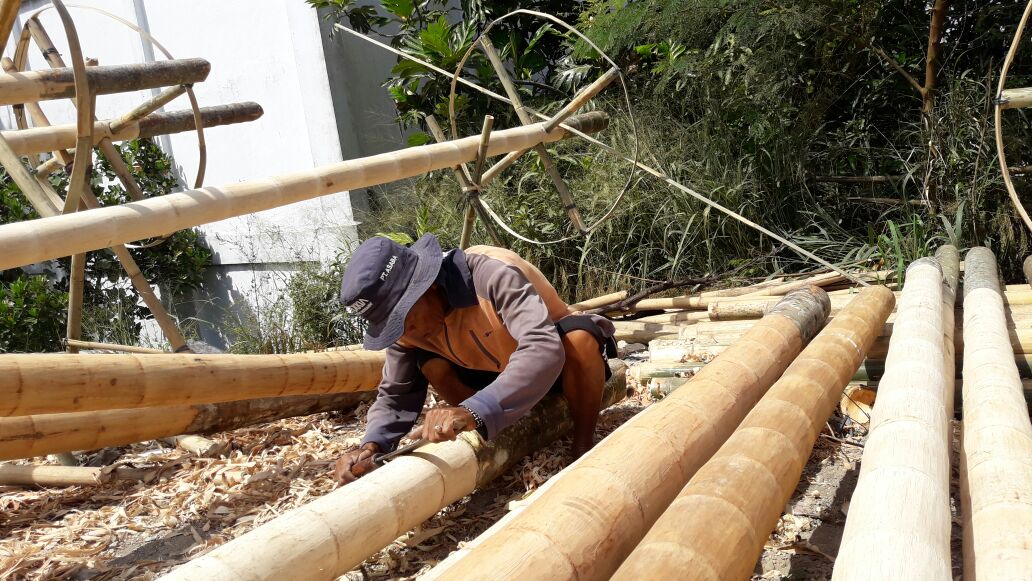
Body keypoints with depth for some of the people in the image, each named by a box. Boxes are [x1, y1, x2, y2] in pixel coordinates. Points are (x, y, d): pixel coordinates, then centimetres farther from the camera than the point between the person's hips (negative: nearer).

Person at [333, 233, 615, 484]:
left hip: (559, 358, -5)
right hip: (500, 375, 5)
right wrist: (372, 445, -31)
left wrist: (473, 411, -60)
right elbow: (394, 395, -10)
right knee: (432, 367, -20)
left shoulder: (493, 274, -36)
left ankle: (584, 448, -17)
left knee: (579, 338, -38)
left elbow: (543, 348, -48)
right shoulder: (407, 321, -16)